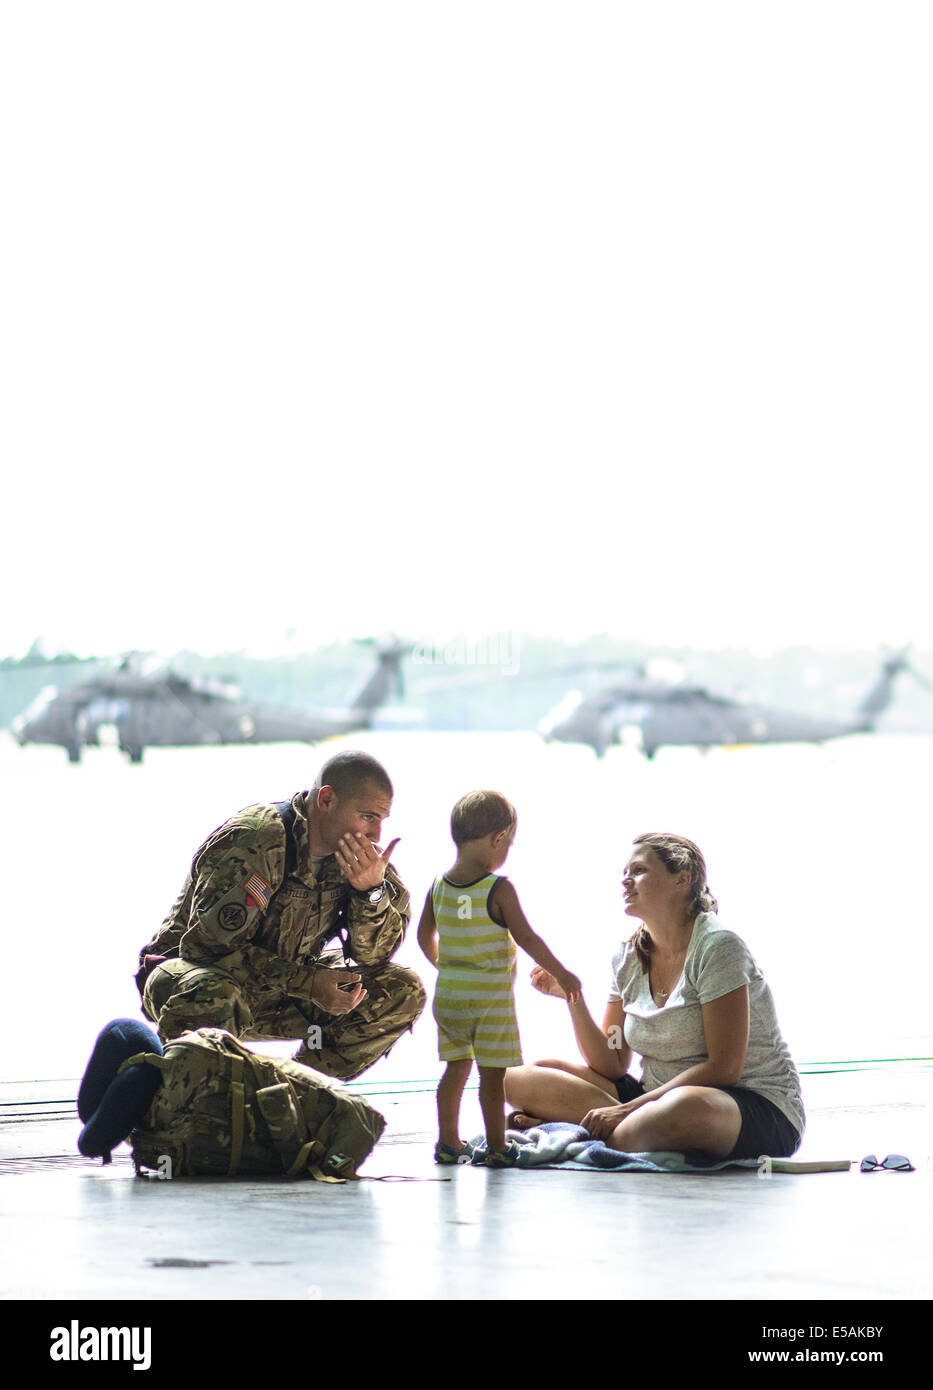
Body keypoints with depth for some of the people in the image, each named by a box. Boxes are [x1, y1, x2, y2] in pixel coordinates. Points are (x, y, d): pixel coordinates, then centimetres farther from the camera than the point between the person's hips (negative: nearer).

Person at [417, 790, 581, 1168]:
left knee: (457, 1066, 16)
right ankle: (496, 1147, 5)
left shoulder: (438, 886, 2)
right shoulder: (499, 889, -15)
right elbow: (526, 938, -14)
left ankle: (448, 1142, 19)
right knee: (492, 1073, 1)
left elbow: (425, 935, 12)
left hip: (448, 994, 6)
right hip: (491, 995, -6)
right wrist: (561, 974, -4)